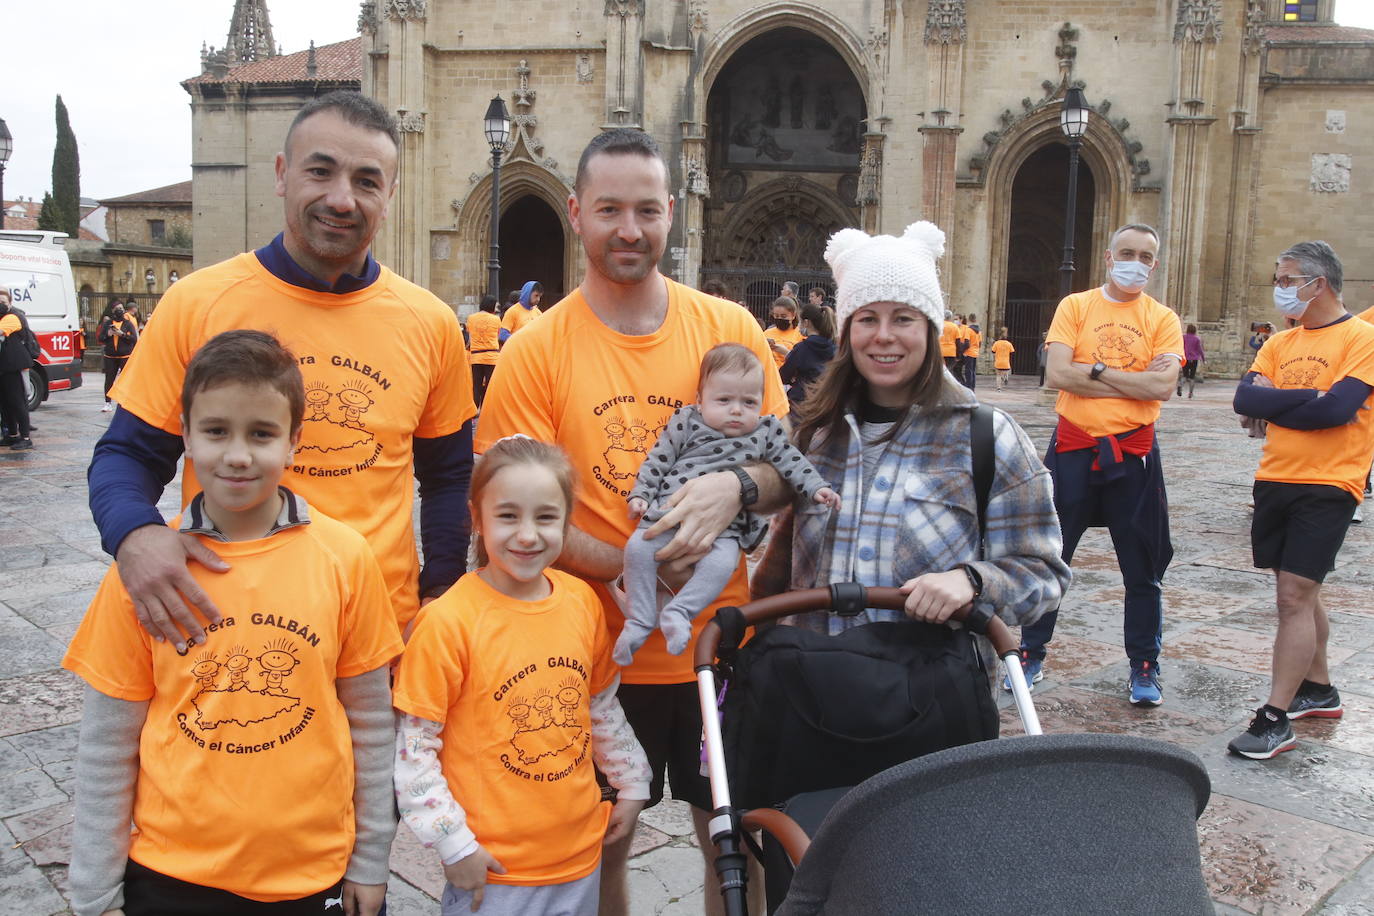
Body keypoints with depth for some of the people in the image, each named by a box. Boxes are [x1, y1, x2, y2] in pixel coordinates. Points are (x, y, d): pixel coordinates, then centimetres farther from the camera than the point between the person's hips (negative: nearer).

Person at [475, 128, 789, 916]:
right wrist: (622, 566, -23)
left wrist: (735, 488, -21)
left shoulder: (730, 327, -2)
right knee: (604, 844, 18)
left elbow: (788, 468, 2)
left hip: (719, 640, 1)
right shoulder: (537, 350, -7)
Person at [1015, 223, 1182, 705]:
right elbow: (1058, 374, -12)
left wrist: (1096, 369, -12)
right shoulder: (1075, 306, 2)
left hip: (1133, 452, 1)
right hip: (1073, 447, 0)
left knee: (1143, 568, 7)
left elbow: (1164, 385, -13)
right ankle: (1031, 655, 20)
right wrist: (1134, 382, -10)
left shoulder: (1163, 319, 3)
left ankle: (1144, 667, 22)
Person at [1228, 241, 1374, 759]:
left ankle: (1275, 720, -5)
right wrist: (1308, 397, -13)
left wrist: (1274, 401, -8)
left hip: (1328, 486, -7)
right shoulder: (1281, 343, 11)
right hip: (1275, 481, 7)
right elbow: (1245, 400, -2)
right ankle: (1319, 690, 34)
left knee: (1294, 596, -10)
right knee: (1300, 593, 17)